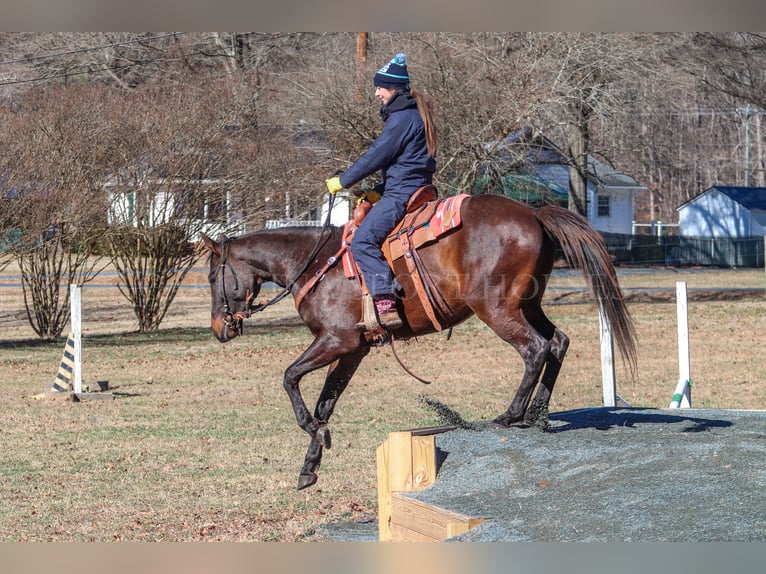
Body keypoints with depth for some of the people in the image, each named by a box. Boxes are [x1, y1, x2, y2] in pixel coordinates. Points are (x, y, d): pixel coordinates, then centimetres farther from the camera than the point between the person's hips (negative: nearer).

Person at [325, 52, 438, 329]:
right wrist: (378, 192, 16)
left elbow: (376, 156, -16)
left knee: (362, 241, -21)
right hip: (410, 190, 11)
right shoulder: (412, 115, 19)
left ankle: (386, 307, -31)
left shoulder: (403, 117, -13)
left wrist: (343, 181, -7)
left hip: (402, 194, -11)